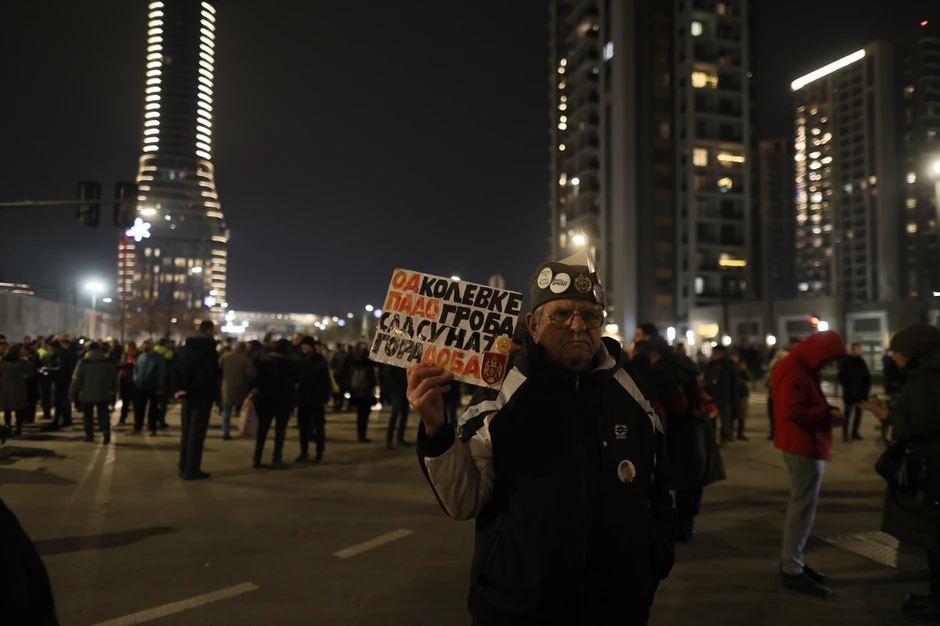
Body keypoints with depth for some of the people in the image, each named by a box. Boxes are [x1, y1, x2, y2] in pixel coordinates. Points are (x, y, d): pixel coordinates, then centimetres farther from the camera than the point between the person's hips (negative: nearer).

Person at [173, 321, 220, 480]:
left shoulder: (185, 347, 12)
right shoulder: (209, 349, -12)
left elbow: (177, 369, 8)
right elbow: (206, 374, -21)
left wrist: (179, 389, -1)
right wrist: (190, 390, -15)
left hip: (187, 395, 7)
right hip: (201, 396, -7)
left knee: (186, 432, 14)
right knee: (196, 433, -3)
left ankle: (184, 468, 19)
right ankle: (192, 470, -1)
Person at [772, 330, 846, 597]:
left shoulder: (803, 369, 17)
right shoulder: (794, 371, -18)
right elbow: (792, 411, -26)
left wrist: (826, 411, 3)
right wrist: (827, 414, -17)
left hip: (808, 445, 11)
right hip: (803, 447, -11)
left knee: (801, 505, 16)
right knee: (803, 507, -6)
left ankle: (791, 561, 24)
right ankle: (792, 570, 0)